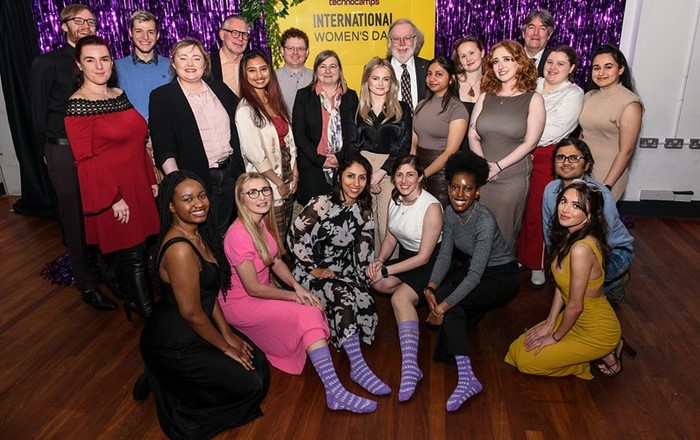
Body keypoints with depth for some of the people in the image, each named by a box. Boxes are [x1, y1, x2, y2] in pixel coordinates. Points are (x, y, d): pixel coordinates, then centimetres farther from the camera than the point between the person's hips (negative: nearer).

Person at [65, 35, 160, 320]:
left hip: (138, 185, 7)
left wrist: (151, 179, 14)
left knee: (139, 246, 14)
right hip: (112, 192, -6)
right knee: (132, 252, 2)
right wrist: (114, 197, -18)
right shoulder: (77, 105, -12)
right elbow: (85, 160, -16)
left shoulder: (119, 94, 9)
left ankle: (135, 300, 33)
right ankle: (147, 313, 17)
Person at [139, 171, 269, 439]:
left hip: (198, 327, 9)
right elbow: (191, 312, -24)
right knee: (249, 385, -5)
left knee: (257, 362, 8)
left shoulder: (198, 233, 0)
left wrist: (227, 333, 4)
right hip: (173, 343, -9)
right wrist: (225, 347, -11)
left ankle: (169, 378, 15)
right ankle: (166, 383, 8)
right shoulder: (180, 248, -30)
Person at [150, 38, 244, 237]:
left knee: (224, 233, 17)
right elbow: (164, 150, -11)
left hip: (229, 174, 5)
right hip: (196, 181, -5)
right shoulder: (161, 97, -4)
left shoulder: (220, 89, 10)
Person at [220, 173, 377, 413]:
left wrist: (298, 287, -8)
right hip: (240, 303, -8)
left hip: (263, 292, 8)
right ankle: (335, 393, -23)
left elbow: (276, 261, 8)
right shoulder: (239, 235, -25)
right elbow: (253, 288, -22)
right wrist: (294, 296, -14)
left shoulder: (264, 222, 0)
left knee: (314, 309, -12)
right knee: (309, 314, -22)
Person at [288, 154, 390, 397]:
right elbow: (294, 238, -14)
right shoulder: (321, 204, -17)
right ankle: (358, 367, -27)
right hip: (312, 271, -5)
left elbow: (364, 250, 5)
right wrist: (315, 269, -12)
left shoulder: (364, 210, 1)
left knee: (365, 302, -22)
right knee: (344, 296, -31)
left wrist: (362, 280, -2)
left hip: (342, 272, 6)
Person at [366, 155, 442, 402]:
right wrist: (379, 260, -10)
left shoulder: (432, 207, -23)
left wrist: (386, 270, -20)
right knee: (375, 282, -20)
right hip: (406, 257, 8)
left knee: (400, 298, -32)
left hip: (430, 263, -7)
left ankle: (410, 367, -38)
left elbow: (423, 257, -22)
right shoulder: (396, 200, -1)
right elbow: (391, 236, 10)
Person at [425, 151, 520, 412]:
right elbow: (445, 255, -5)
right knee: (439, 294, -17)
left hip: (502, 276, -7)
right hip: (477, 269, 7)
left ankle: (466, 378, -22)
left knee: (448, 303, -26)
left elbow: (474, 276, -32)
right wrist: (432, 287, -22)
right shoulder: (449, 213, -8)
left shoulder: (485, 221, -30)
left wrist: (443, 305, -35)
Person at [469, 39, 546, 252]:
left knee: (503, 234, 3)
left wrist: (498, 166, -15)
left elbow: (530, 142, -7)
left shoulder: (533, 99, 1)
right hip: (481, 177, 3)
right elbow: (473, 135, 6)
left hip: (513, 177, -3)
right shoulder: (485, 97, 11)